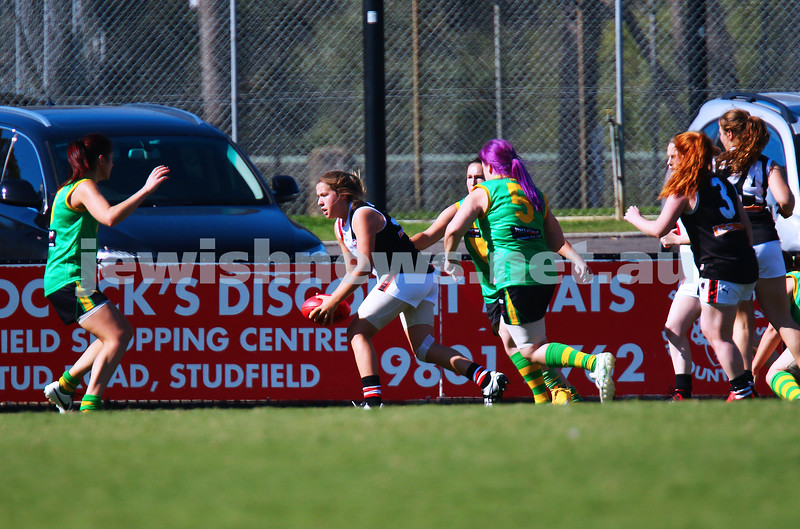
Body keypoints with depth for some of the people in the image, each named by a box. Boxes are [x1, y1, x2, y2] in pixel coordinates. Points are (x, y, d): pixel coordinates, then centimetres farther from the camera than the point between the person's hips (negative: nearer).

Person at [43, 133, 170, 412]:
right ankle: (90, 406, -27)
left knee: (122, 331, 16)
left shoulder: (69, 189, 20)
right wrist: (146, 190, -28)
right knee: (117, 336, -19)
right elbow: (110, 217, -31)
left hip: (61, 281, 10)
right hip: (70, 280, -10)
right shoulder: (84, 188, -12)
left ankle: (64, 385, 17)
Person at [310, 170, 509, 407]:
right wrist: (333, 299, 4)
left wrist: (333, 302, -19)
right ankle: (486, 379, -8)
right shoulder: (340, 226, 17)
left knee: (357, 332, -6)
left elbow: (364, 268, -20)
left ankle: (373, 401, -17)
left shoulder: (363, 215, -12)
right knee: (423, 348, 4)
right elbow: (353, 271, 22)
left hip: (404, 278, -10)